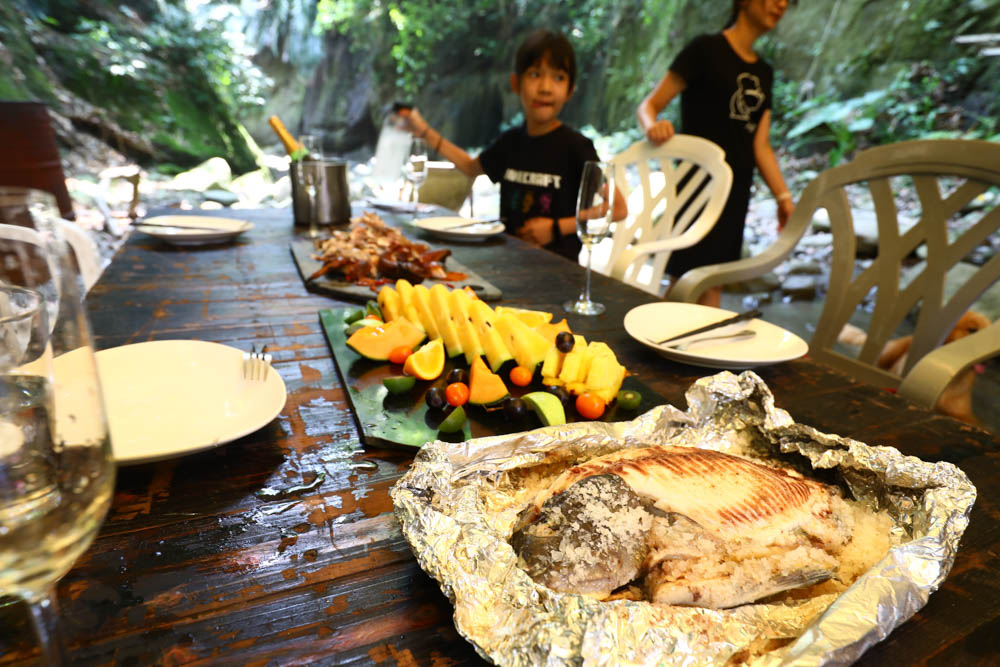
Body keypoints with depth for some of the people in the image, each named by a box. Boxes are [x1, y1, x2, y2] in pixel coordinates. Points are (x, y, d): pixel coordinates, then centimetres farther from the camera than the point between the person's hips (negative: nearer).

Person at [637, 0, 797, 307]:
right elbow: (648, 105, -8)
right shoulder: (706, 49, -3)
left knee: (713, 283, 8)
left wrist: (783, 196, 6)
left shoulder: (764, 73, 16)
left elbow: (761, 145, 14)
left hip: (736, 193, 7)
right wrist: (652, 126, -31)